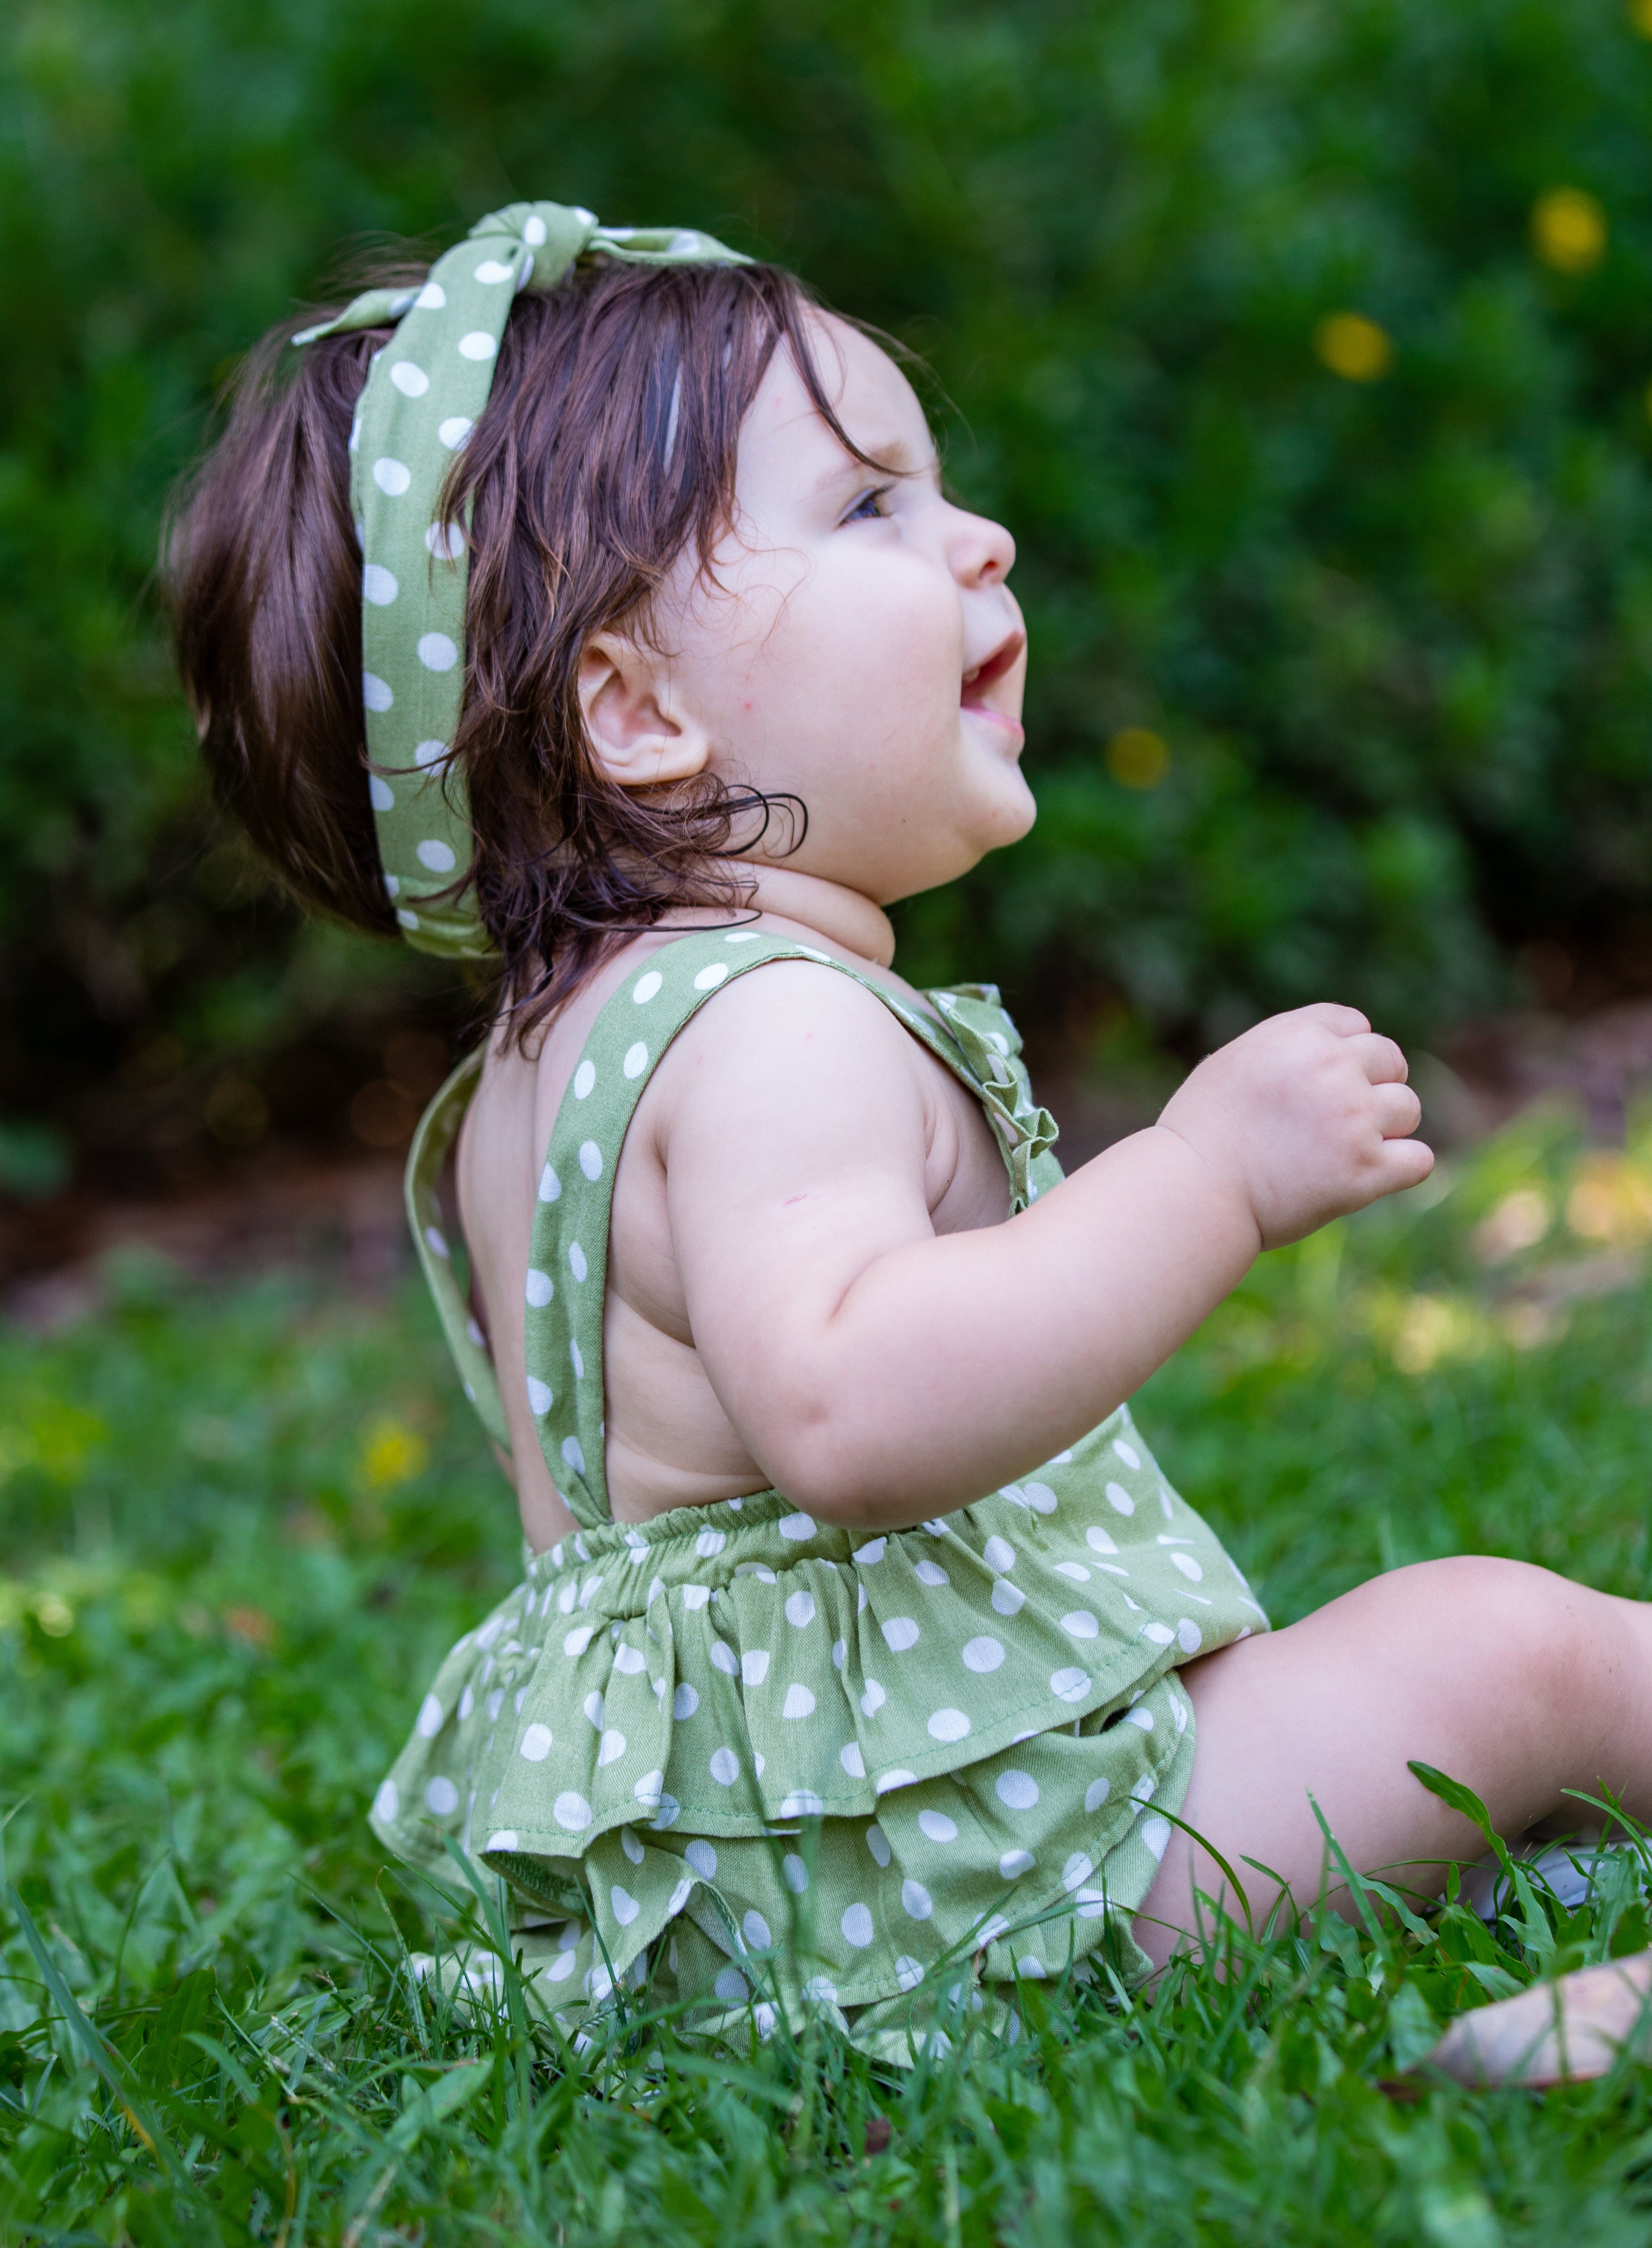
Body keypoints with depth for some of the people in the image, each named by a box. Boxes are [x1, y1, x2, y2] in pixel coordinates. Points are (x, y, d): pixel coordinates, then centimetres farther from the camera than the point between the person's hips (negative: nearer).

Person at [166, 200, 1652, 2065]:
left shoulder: (528, 1068, 13)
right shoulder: (775, 1029, -22)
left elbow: (565, 1503, 22)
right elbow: (847, 1409, -39)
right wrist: (1211, 1174, -33)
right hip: (936, 1842, -11)